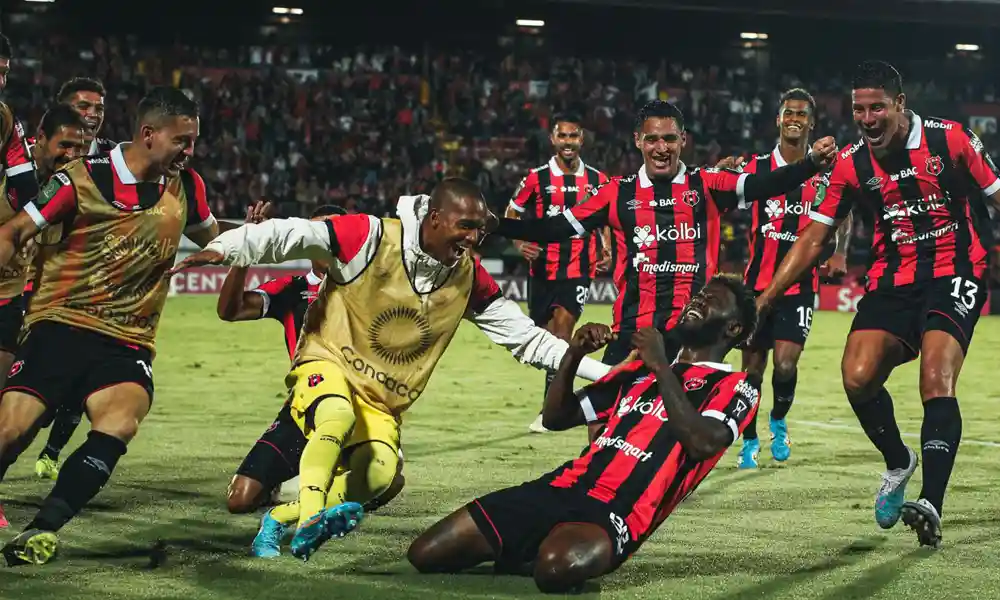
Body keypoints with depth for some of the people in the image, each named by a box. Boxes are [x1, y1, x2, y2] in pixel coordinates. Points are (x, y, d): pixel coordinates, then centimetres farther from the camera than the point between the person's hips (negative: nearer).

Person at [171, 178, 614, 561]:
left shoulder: (470, 278, -3)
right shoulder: (373, 239, -19)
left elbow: (527, 338, 3)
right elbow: (289, 235, -24)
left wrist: (602, 372, -2)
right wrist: (223, 249, -39)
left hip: (383, 403, 4)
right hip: (327, 364, -4)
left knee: (379, 475, -22)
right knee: (338, 418, -37)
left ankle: (279, 520, -9)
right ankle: (309, 520, -36)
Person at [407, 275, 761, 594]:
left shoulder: (735, 386, 6)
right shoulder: (641, 369, 25)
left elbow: (702, 444, -16)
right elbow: (556, 418, 25)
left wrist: (661, 366, -9)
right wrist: (574, 354, 8)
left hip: (617, 515, -6)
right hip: (562, 488, 6)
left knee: (556, 566, -40)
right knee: (425, 555, -6)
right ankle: (529, 552, 14)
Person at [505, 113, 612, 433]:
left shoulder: (597, 180, 4)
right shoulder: (536, 178, -1)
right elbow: (511, 214, 9)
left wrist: (606, 251, 2)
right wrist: (520, 243, -9)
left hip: (579, 268, -1)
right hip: (543, 268, 1)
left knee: (562, 327, -16)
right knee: (546, 334, 10)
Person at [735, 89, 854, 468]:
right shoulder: (757, 167, -1)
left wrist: (839, 254, 4)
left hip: (800, 283, 0)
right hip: (757, 281, 1)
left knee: (785, 363, -11)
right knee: (752, 364, 5)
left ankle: (779, 421, 19)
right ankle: (749, 441, 22)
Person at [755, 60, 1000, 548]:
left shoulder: (951, 139, -6)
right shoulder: (851, 164, 2)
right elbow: (812, 239, 7)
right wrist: (762, 300, 1)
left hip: (954, 274, -3)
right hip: (892, 281, 4)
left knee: (936, 380, -24)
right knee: (857, 376, -16)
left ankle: (931, 506, -30)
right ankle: (898, 463, 14)